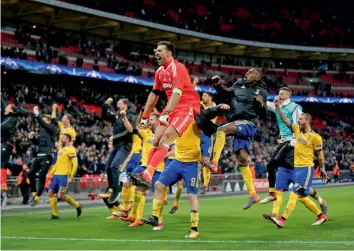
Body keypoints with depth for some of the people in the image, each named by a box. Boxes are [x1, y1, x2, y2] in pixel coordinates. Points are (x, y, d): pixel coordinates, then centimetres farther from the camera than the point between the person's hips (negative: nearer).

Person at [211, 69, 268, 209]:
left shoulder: (261, 92, 0)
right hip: (237, 124, 6)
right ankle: (253, 195, 10)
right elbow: (225, 94, 24)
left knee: (221, 130, -31)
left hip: (248, 123, -6)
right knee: (242, 160, 4)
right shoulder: (239, 84, 12)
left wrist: (261, 104, -18)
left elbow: (263, 115, 2)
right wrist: (218, 85, 7)